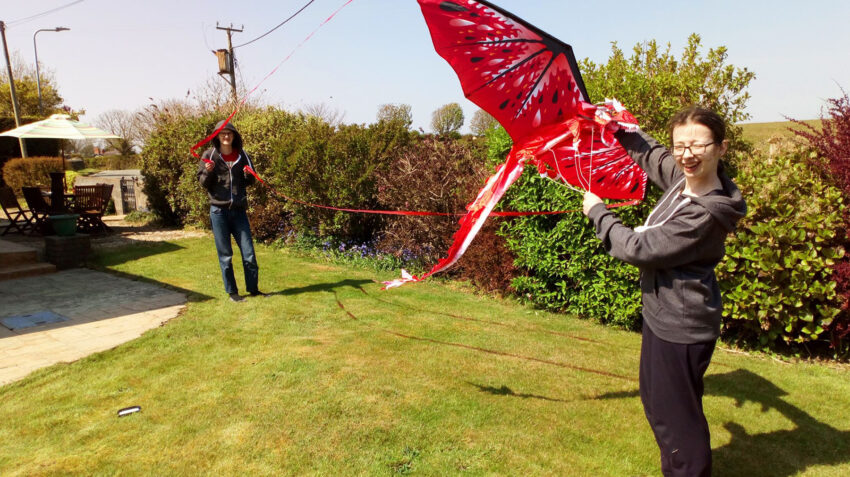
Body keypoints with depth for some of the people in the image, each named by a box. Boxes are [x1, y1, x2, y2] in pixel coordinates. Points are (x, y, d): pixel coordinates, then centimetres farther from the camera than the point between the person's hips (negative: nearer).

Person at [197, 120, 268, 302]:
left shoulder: (242, 155, 6)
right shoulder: (210, 155, 0)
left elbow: (251, 181, 13)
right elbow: (203, 183, 2)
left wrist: (248, 175, -9)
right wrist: (208, 172, -17)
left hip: (239, 210, 2)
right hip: (219, 211, -2)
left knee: (249, 253, 4)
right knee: (225, 255, 5)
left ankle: (253, 288, 17)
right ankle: (231, 292, 16)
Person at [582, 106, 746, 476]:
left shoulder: (704, 214, -28)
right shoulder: (683, 176, -2)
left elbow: (637, 248, -23)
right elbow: (649, 154, 19)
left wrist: (596, 210, -12)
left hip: (680, 326, -10)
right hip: (666, 314, 10)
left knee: (675, 416, 6)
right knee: (657, 402, 26)